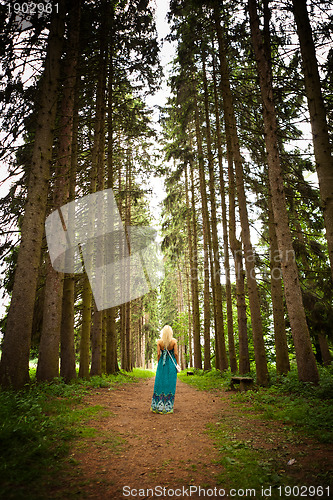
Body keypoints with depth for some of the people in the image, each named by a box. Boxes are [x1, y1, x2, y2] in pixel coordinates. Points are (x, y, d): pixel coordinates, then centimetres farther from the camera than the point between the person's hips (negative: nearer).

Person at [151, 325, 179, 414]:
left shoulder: (159, 341, -4)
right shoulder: (174, 341, -7)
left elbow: (158, 354, -3)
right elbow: (176, 354, -6)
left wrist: (159, 364, 8)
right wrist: (177, 364, 5)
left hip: (162, 364, 1)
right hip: (172, 364, -1)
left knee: (160, 383, 9)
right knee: (170, 384, 6)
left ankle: (158, 406, 13)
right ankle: (168, 407, 10)